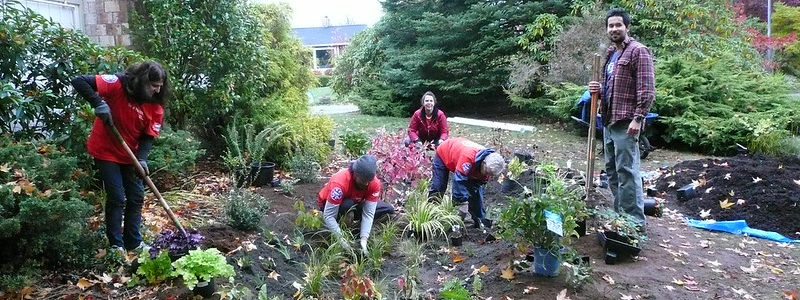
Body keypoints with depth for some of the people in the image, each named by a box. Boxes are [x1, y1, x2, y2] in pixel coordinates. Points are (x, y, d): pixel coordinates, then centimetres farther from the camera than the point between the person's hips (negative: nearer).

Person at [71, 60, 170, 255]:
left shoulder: (156, 106, -8)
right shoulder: (118, 84, -21)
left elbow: (149, 136, -9)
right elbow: (79, 81, -24)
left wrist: (142, 159, -25)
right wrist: (98, 103, -38)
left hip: (130, 155, 5)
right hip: (106, 151, -5)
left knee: (136, 197, 9)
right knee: (117, 198, -4)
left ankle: (134, 242, 23)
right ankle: (116, 244, 11)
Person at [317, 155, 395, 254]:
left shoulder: (374, 183, -24)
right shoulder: (340, 182, -38)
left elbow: (368, 213, -25)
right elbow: (328, 216, -36)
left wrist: (364, 240, -35)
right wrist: (342, 240, -41)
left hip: (355, 203, 5)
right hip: (329, 205, -5)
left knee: (388, 209, -10)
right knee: (348, 204, -39)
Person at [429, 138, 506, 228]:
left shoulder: (490, 166, -24)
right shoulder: (468, 157, -48)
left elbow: (479, 185, -14)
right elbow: (459, 180, -46)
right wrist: (462, 203, -43)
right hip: (443, 154, -5)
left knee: (476, 191, -4)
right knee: (437, 188, -8)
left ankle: (478, 222, 5)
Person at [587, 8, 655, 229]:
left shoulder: (638, 51, -9)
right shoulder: (611, 54, 18)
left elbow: (647, 89, -15)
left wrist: (638, 118, -22)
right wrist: (599, 89, 7)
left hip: (625, 122, -9)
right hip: (609, 121, 10)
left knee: (627, 171, -8)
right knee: (612, 169, 15)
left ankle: (635, 220, 0)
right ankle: (620, 215, 26)